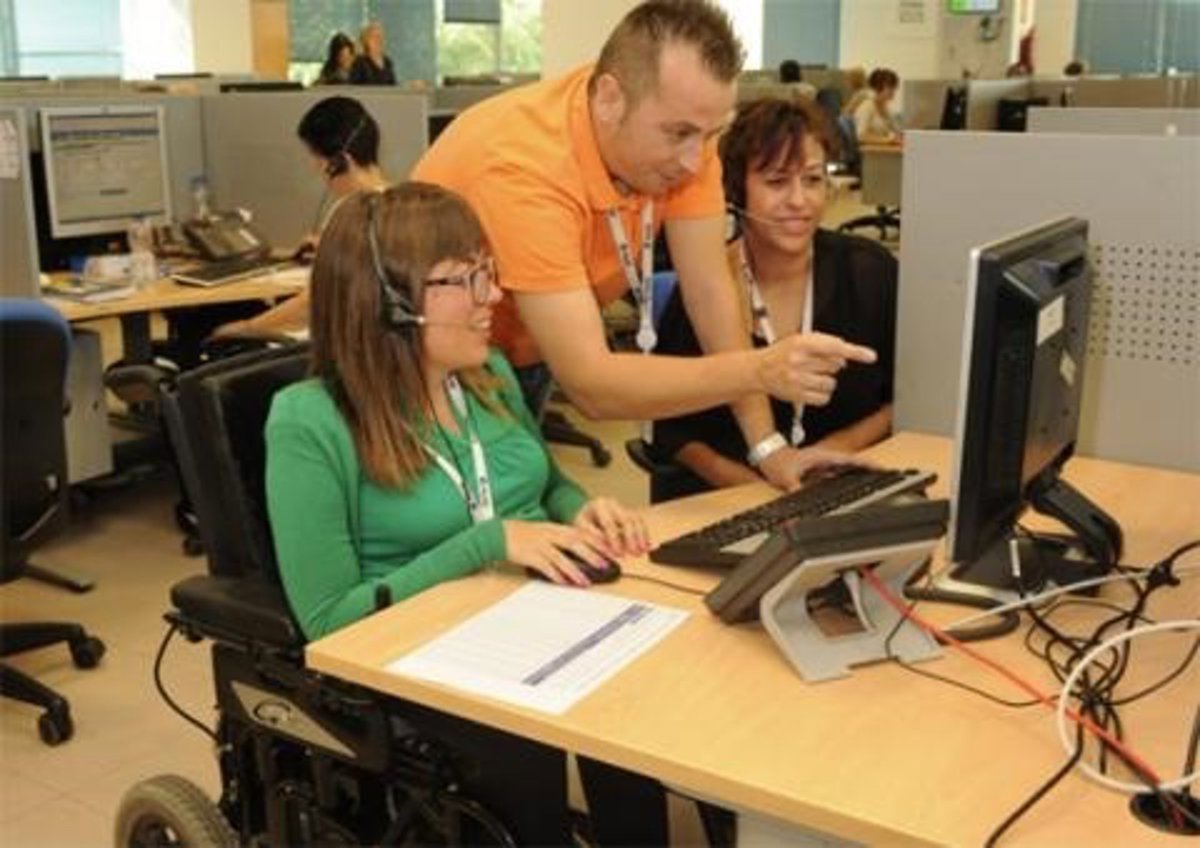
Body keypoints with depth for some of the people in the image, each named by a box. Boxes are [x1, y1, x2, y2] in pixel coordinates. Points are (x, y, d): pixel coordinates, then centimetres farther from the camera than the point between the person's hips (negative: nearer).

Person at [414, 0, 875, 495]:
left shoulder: (682, 120, -18)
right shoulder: (524, 171, -37)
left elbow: (709, 289, -14)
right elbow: (590, 385, -39)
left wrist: (768, 446, -19)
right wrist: (760, 370, -47)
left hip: (525, 359, 6)